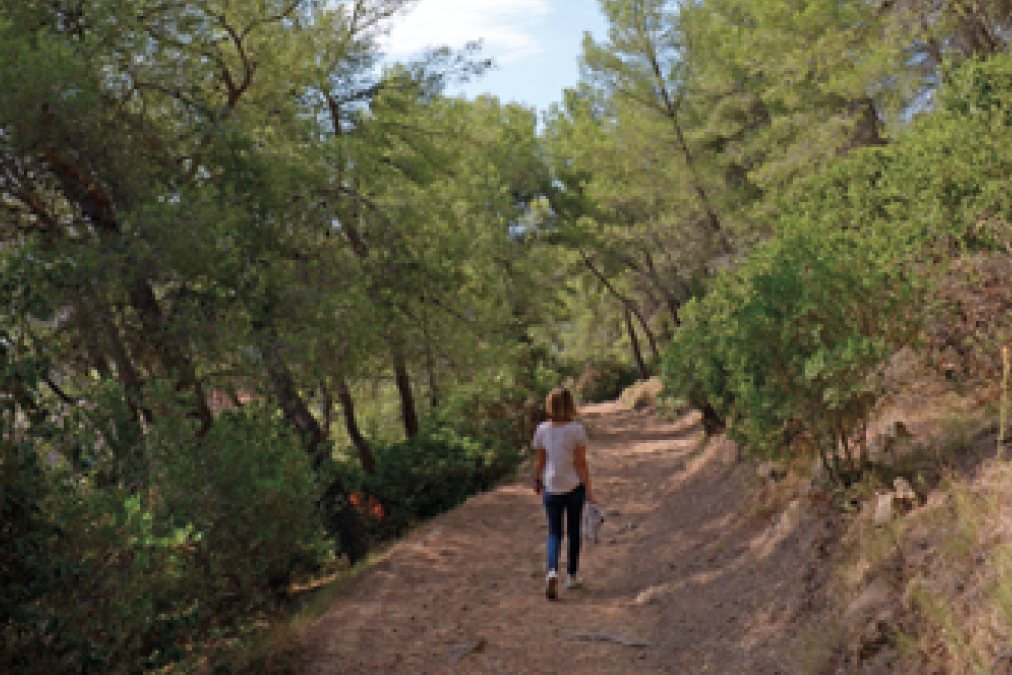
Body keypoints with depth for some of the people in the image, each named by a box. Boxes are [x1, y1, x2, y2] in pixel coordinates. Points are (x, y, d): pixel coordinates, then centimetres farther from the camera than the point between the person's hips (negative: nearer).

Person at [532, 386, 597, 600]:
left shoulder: (542, 430, -6)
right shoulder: (577, 430, -13)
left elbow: (539, 462, 2)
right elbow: (581, 463, -11)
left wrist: (537, 482, 19)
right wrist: (588, 490, -4)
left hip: (552, 488, 1)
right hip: (574, 486, -1)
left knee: (554, 533, 9)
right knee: (573, 532, 16)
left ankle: (552, 571, -15)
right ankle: (572, 576, 26)